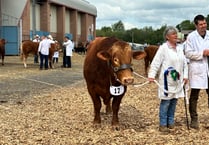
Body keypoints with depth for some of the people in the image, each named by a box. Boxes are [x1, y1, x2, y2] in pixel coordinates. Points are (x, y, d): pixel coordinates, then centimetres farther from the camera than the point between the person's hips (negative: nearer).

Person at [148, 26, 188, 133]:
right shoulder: (163, 48, -9)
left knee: (174, 102, 11)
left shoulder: (180, 48, 10)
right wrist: (151, 75, -20)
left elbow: (184, 63, 16)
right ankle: (163, 125, 5)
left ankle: (170, 122, 21)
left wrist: (185, 75, 9)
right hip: (166, 80, -6)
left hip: (177, 80, 6)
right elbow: (156, 63, -12)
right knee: (165, 102, -2)